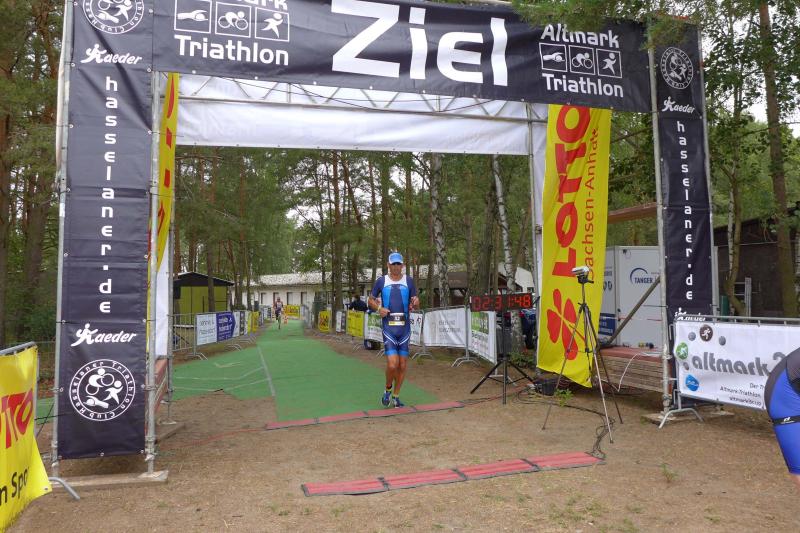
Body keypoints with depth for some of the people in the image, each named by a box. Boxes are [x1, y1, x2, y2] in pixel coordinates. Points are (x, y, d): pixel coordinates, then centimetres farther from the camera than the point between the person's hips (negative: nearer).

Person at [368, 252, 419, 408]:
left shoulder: (409, 281, 6)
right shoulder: (381, 281, 2)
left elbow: (416, 303, 11)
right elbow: (370, 300, 12)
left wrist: (415, 302, -13)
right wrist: (379, 308, -8)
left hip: (405, 327, 2)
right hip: (388, 327, -2)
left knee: (403, 365, 5)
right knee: (392, 364, -13)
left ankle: (396, 396, 24)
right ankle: (388, 390, 16)